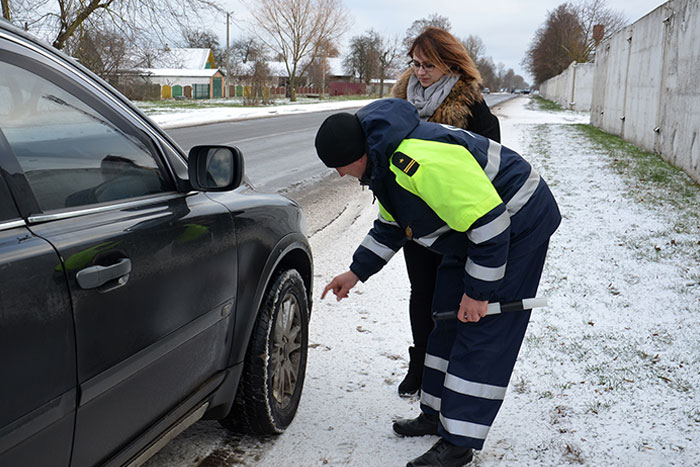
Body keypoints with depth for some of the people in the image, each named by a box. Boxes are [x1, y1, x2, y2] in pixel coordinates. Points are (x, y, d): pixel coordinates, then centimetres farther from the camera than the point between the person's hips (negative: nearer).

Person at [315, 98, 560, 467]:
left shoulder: (421, 161, -34)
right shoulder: (382, 159, 0)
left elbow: (488, 221, -32)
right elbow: (391, 225, 17)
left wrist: (478, 291, -23)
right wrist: (356, 272, 15)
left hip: (518, 226, -10)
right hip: (470, 232, 10)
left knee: (482, 333, -8)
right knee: (446, 320, 14)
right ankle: (436, 416, 28)